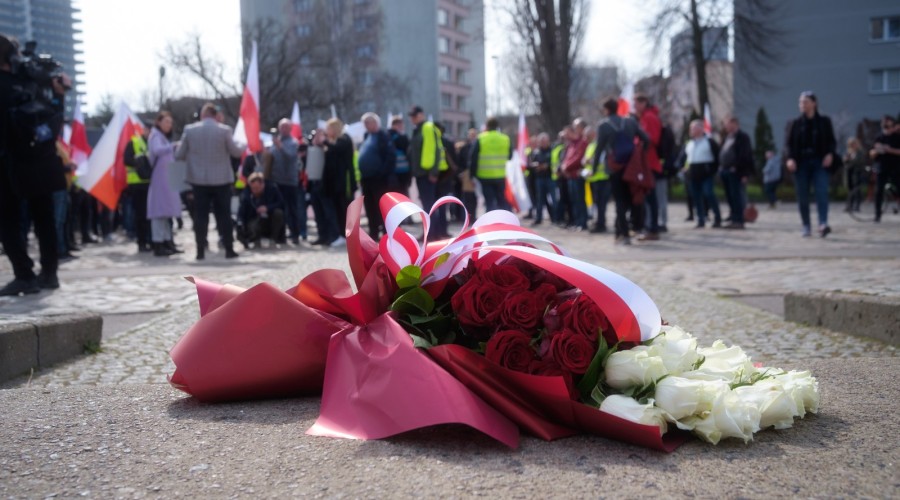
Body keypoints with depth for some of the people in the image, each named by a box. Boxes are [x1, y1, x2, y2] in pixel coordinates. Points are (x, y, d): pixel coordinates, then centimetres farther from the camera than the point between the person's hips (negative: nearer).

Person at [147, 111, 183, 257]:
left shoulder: (164, 136, 21)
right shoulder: (156, 135, -7)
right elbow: (157, 150, -29)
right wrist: (174, 146, -39)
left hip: (167, 179, 9)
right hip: (159, 178, -9)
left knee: (166, 211, 10)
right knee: (159, 211, -10)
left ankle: (167, 242, 13)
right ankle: (158, 245, -11)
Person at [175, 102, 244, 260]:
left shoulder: (190, 130, -3)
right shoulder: (224, 130, -7)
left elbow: (179, 155, 2)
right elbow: (235, 152, 1)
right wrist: (244, 147, 22)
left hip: (198, 179, 1)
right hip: (221, 179, -1)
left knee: (200, 216, 4)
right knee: (224, 215, 5)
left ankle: (200, 251, 2)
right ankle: (229, 249, 6)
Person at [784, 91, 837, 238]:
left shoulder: (824, 121, 7)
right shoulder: (796, 124, 8)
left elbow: (832, 141, 10)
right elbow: (788, 143, 5)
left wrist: (830, 154, -9)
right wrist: (789, 158, -12)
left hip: (819, 163, -1)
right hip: (801, 163, 1)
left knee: (822, 192, -17)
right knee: (802, 197, 3)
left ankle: (823, 224, -25)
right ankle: (806, 227, 12)